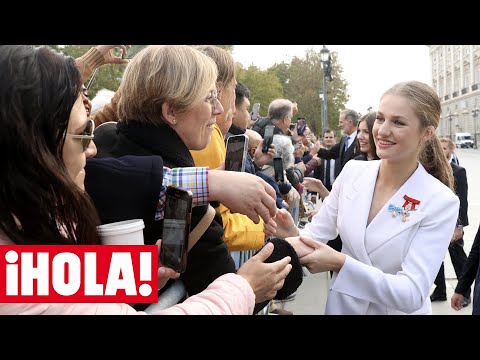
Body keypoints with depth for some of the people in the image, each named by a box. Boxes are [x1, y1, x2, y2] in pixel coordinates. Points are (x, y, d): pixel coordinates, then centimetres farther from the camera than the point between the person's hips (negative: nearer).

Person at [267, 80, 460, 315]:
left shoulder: (441, 202, -19)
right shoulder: (352, 171, -8)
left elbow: (413, 294, -25)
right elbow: (318, 233, -3)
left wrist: (341, 264, -35)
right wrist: (293, 235, -25)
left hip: (397, 310, -3)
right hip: (341, 305, 3)